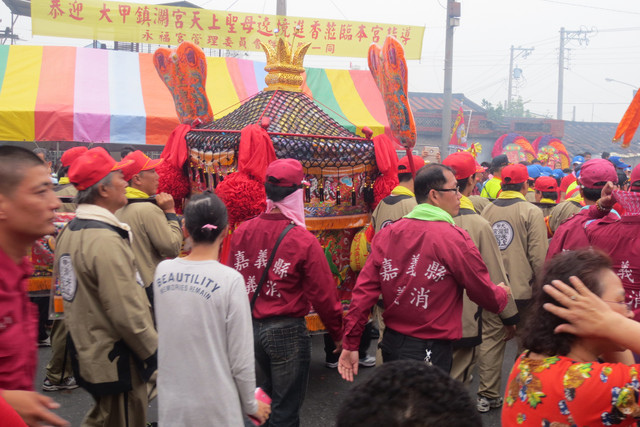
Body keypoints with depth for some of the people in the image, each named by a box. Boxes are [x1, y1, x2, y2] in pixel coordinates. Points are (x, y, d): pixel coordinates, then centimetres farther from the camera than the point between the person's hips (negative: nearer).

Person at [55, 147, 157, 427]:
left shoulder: (68, 232, 6)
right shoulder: (106, 241, -25)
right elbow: (126, 312, -26)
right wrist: (153, 351, -13)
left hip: (85, 351, 9)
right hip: (115, 362, -9)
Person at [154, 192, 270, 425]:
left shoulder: (162, 272, -5)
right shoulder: (230, 280, -17)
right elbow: (241, 358, -12)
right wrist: (250, 405, 1)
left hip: (171, 402, 4)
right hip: (214, 406, -4)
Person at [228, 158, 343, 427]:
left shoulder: (242, 232, -5)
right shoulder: (303, 241, -18)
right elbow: (323, 294, -13)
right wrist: (338, 334, 1)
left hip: (249, 327, 5)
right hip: (286, 331, -5)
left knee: (270, 387, 28)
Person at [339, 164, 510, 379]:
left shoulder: (387, 233, 0)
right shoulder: (454, 238, -15)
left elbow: (364, 290, -1)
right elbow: (485, 294, -5)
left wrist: (350, 344, 4)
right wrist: (503, 294, 19)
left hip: (391, 343, 6)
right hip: (430, 350, -6)